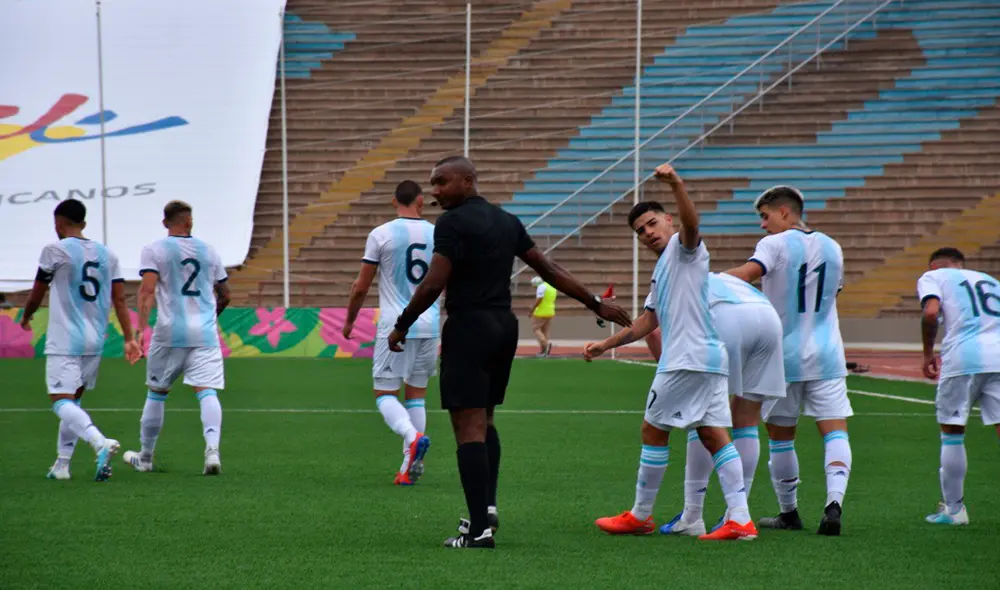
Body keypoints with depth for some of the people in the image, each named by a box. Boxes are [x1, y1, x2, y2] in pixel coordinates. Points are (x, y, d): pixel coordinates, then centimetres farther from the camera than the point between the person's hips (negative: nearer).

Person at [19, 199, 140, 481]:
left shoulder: (55, 250, -6)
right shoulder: (107, 254, 10)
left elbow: (36, 295, 3)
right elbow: (120, 300, 5)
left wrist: (25, 318, 23)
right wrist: (129, 339, 3)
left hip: (64, 341, -6)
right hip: (95, 342, 6)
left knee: (62, 401, -11)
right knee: (74, 399, 19)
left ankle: (100, 442, -36)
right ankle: (62, 464, 19)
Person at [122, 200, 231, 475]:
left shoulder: (154, 250, 2)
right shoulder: (209, 251, 12)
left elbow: (147, 290, -12)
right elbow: (224, 295, 19)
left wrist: (141, 327, -17)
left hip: (170, 333, -1)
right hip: (206, 333, 1)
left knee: (156, 393, 12)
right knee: (207, 391, -6)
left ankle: (145, 457, 23)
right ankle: (212, 448, -30)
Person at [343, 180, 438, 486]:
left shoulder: (381, 234, -5)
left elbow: (361, 287, -1)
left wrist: (349, 320, 13)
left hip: (395, 327, -4)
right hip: (429, 325, 4)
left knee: (385, 394, 2)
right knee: (416, 394, 13)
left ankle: (413, 437, -26)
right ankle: (410, 466, 8)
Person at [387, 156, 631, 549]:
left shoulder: (453, 222, -10)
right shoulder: (507, 221, 13)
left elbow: (434, 283, -17)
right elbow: (550, 270, 15)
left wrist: (402, 325, -6)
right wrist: (596, 305, 21)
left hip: (468, 327, -8)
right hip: (504, 325, 8)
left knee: (469, 428, -8)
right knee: (484, 420, 22)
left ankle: (479, 528, -14)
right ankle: (488, 505, 13)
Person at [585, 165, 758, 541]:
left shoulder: (683, 248, -1)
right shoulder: (662, 270, 26)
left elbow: (691, 222, -25)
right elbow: (648, 321, 31)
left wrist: (676, 185, -42)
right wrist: (607, 344, 31)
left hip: (689, 358, -10)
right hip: (709, 358, 10)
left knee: (654, 430, 1)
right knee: (713, 435, 2)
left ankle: (640, 516, 11)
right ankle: (740, 520, -5)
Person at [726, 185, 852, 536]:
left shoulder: (776, 244, -7)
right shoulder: (832, 247, 9)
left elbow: (749, 272, -25)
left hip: (784, 355, -3)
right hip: (826, 355, 3)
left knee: (780, 435, 11)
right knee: (835, 429, -3)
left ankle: (789, 512, 20)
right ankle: (834, 500, -25)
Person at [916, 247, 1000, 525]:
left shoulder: (933, 277, 16)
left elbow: (931, 312, -4)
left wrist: (928, 353, 7)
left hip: (963, 356, -3)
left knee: (952, 432, 11)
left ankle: (953, 509, 17)